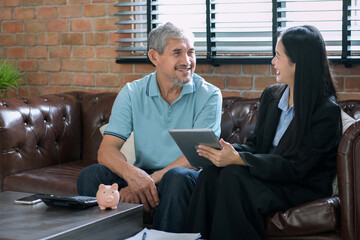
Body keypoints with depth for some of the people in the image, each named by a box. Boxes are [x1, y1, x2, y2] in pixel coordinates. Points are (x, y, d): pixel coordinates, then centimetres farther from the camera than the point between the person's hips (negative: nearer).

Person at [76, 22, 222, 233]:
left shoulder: (209, 95, -5)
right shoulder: (132, 94, 1)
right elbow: (107, 150, -7)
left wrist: (151, 180, -27)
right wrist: (132, 174, -31)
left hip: (189, 176, -2)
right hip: (142, 174, 2)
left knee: (177, 177, -36)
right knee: (91, 175, -22)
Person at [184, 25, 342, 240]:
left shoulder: (327, 111, -14)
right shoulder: (271, 95, 10)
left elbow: (296, 168, -19)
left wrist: (238, 159, -26)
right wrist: (230, 151, -10)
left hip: (303, 188, -6)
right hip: (265, 173, 6)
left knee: (233, 176, -31)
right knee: (210, 175, -22)